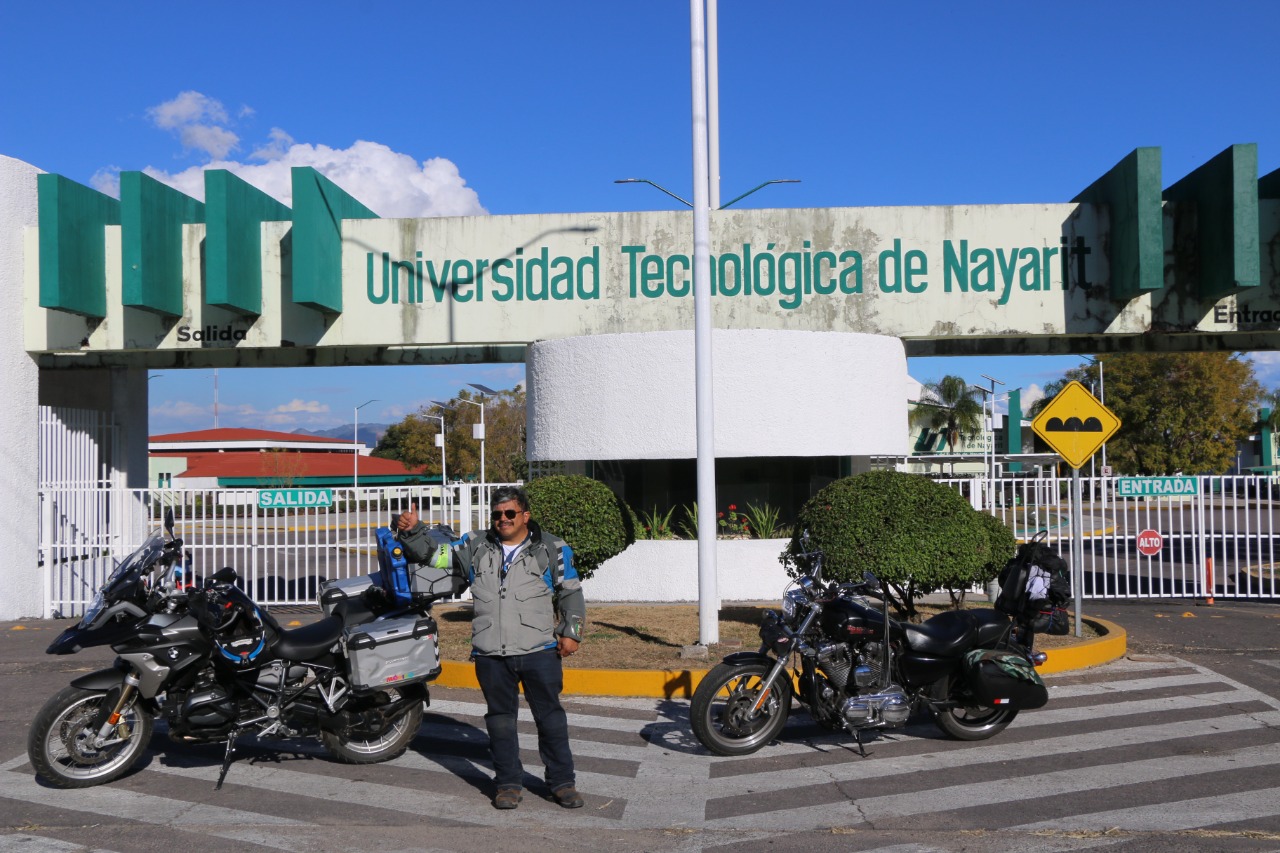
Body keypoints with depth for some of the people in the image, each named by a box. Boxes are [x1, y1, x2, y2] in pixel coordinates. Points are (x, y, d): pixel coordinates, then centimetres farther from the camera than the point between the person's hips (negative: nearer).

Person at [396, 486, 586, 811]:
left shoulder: (551, 548, 5)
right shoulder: (475, 546, 11)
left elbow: (571, 592, 6)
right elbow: (433, 554, 17)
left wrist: (571, 632, -2)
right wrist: (413, 531, 0)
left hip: (539, 650, -2)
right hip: (491, 654, 2)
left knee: (550, 716, 5)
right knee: (500, 719, 9)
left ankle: (562, 781, 16)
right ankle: (509, 783, 21)